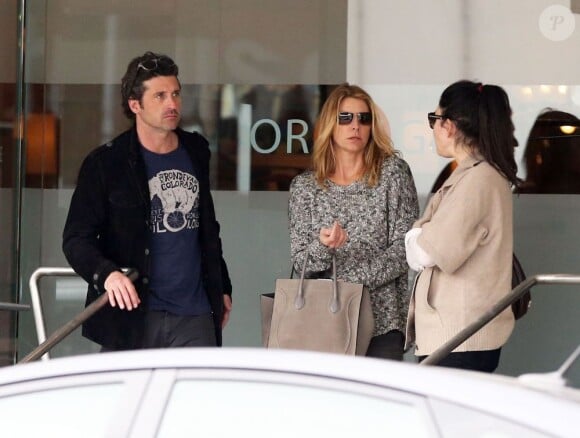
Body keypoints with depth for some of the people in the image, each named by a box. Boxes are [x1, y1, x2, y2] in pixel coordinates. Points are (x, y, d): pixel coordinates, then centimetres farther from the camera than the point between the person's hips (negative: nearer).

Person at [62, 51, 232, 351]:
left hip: (195, 316, 4)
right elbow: (76, 238, -4)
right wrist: (106, 273, -23)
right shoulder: (106, 163, -3)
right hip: (132, 314, -4)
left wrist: (222, 288, 25)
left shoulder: (195, 152, 12)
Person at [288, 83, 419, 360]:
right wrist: (323, 246, -18)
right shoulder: (304, 186, 8)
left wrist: (349, 281, -12)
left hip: (381, 320, -1)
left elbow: (403, 249, -3)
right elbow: (300, 262, 4)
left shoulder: (392, 172, 4)